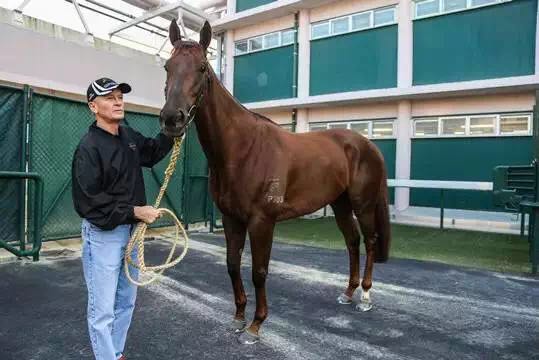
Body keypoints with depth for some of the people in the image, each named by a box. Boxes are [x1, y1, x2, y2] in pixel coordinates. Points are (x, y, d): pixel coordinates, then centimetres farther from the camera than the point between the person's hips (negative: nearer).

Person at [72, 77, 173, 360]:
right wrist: (135, 211, -23)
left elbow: (151, 153, 23)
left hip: (131, 230, 8)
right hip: (103, 233, -8)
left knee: (126, 301, 19)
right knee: (103, 309, 4)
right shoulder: (89, 147, -18)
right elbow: (88, 202, -23)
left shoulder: (128, 136, 4)